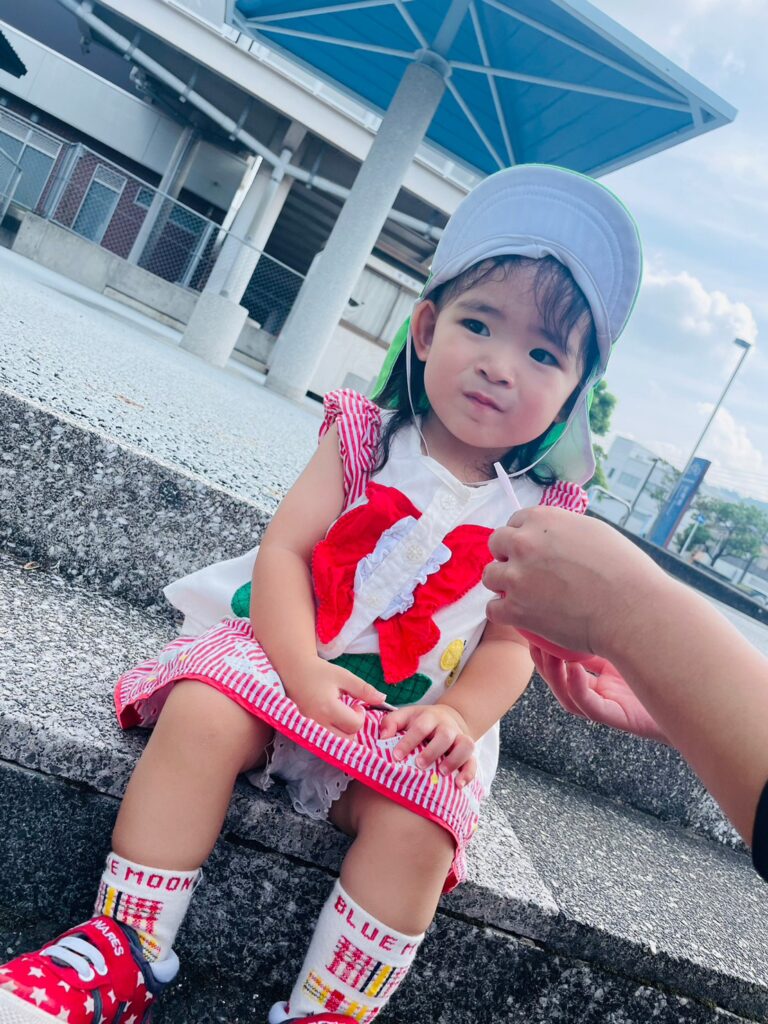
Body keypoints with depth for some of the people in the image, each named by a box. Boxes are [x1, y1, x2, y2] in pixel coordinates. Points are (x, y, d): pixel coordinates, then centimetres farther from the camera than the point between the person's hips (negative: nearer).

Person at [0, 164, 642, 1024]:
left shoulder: (542, 511, 1)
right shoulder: (364, 438, -2)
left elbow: (511, 644, 0)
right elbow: (283, 549, -9)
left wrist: (460, 717, -20)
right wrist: (302, 669, -24)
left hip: (413, 718, 1)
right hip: (291, 653, 0)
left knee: (417, 827, -27)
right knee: (202, 715, -27)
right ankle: (123, 951, -11)